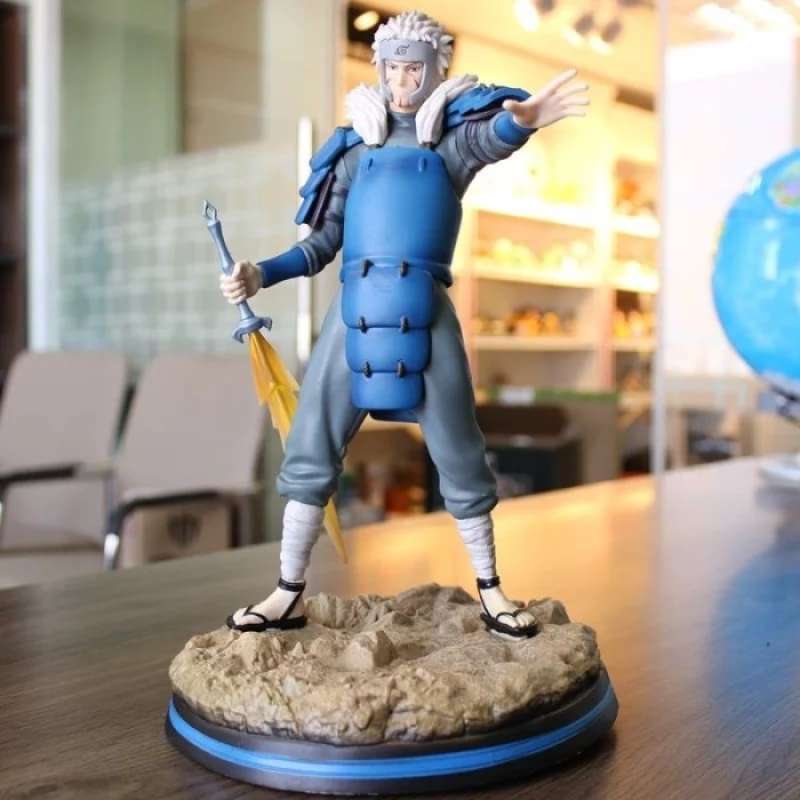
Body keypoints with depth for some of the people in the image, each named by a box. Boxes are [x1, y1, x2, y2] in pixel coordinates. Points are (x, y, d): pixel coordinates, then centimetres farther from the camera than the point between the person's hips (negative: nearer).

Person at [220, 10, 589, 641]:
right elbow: (325, 242, 17)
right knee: (311, 445, 1)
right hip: (355, 306, 3)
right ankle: (289, 593, 12)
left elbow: (493, 139, -17)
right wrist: (260, 274, 2)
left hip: (425, 308, -2)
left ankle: (490, 589, 17)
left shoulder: (452, 136, 9)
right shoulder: (355, 149, 17)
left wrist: (522, 118, -42)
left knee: (458, 451, 3)